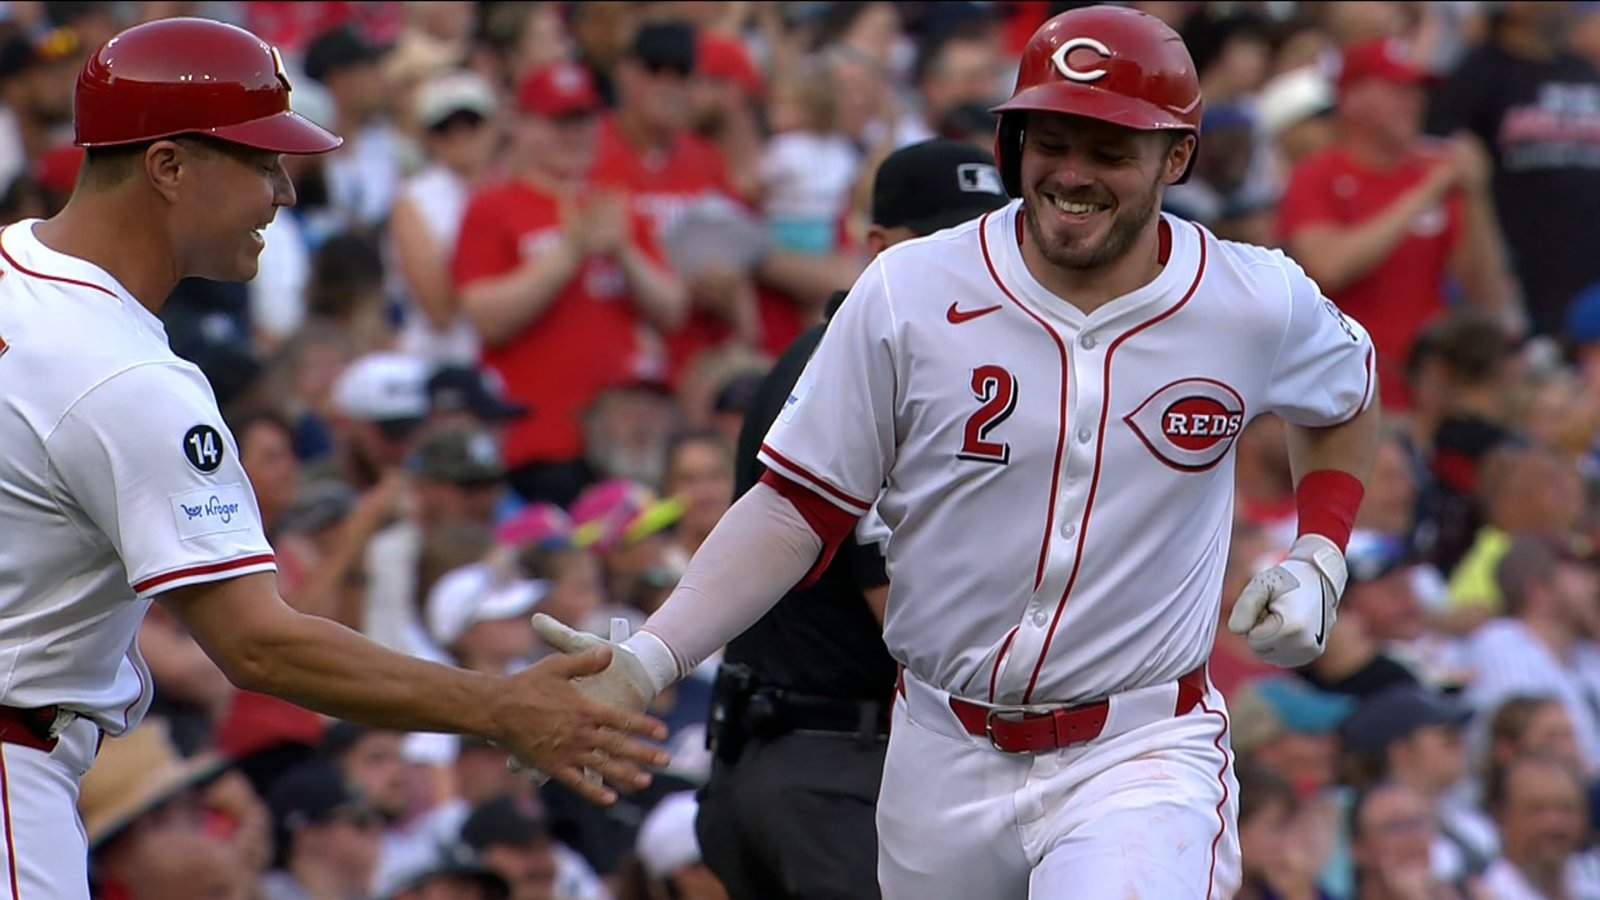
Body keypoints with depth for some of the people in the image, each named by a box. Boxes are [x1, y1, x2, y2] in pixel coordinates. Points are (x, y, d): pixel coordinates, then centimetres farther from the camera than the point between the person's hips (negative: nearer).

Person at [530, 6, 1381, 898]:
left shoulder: (1259, 304, -4)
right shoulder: (910, 295, -7)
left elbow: (1348, 394, 20)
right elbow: (799, 507, -4)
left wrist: (1318, 560, 3)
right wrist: (647, 659, -16)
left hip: (1141, 749, -2)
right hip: (947, 755, 2)